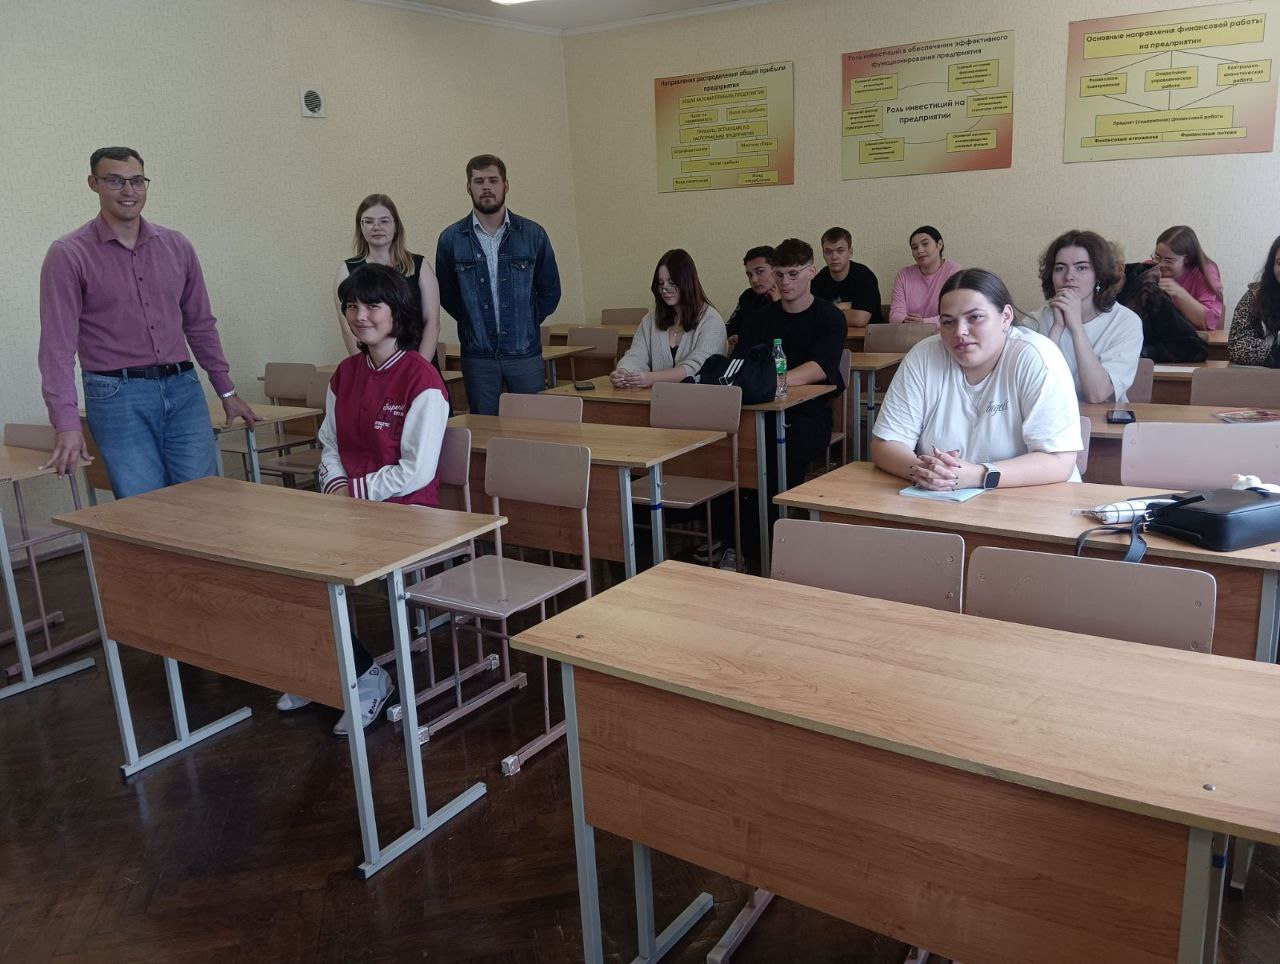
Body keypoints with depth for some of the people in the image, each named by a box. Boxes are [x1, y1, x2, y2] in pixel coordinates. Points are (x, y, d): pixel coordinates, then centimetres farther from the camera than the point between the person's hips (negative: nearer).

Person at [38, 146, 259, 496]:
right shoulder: (68, 255, -3)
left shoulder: (177, 247, 10)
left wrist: (227, 391, 20)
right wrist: (67, 424, -17)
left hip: (183, 389, 4)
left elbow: (200, 324, 19)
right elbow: (58, 345, -8)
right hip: (117, 397, -4)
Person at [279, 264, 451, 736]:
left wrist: (353, 490, -13)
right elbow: (329, 444, 16)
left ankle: (366, 678, 2)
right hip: (347, 502, 7)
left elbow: (416, 471, -16)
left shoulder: (421, 379, -12)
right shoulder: (346, 373, 10)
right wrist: (335, 485, -3)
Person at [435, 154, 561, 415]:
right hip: (477, 357, 0)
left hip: (525, 354, 0)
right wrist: (475, 325, 7)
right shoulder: (451, 239, 1)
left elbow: (550, 291, 10)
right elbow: (446, 295, 11)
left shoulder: (533, 235, 1)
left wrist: (526, 325, 7)